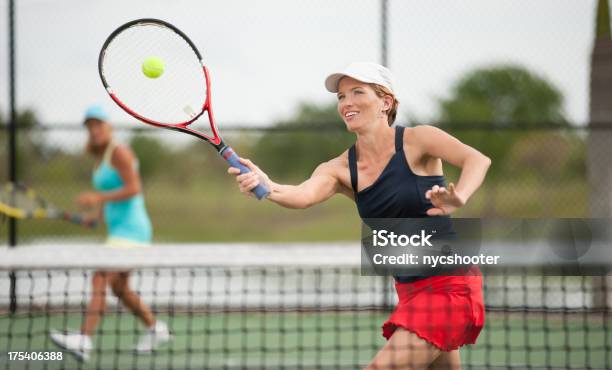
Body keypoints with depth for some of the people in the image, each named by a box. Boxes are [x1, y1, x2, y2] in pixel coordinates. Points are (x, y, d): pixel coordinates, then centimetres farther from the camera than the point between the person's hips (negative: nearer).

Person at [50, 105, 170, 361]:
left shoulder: (119, 152, -11)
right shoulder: (100, 157, 16)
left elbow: (134, 188, -21)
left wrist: (99, 198, -27)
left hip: (130, 230, -10)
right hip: (117, 231, 10)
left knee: (100, 279, -21)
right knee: (119, 288, 20)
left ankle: (84, 340, -32)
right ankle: (155, 328, 37)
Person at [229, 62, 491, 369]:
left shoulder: (415, 141, -9)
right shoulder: (341, 169, 2)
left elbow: (478, 160, -24)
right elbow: (304, 194, -19)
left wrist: (458, 199, -45)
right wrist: (267, 187, -42)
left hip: (449, 283, -6)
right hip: (409, 288, 6)